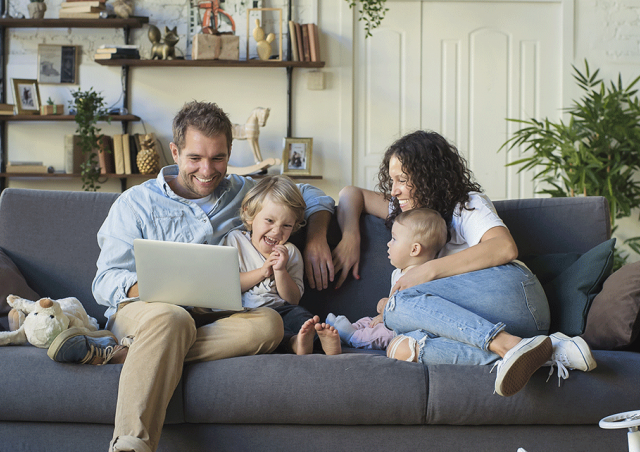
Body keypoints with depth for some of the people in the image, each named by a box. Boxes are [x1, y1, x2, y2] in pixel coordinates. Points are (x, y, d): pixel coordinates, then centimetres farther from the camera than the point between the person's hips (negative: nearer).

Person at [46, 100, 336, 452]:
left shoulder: (242, 192, 20)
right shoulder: (136, 203, 11)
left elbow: (309, 194, 31)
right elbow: (106, 281, 3)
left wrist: (315, 237, 8)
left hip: (214, 318, 3)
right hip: (141, 309, -3)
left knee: (268, 323, -32)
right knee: (171, 318, -40)